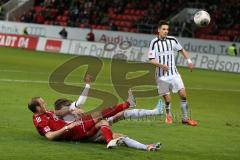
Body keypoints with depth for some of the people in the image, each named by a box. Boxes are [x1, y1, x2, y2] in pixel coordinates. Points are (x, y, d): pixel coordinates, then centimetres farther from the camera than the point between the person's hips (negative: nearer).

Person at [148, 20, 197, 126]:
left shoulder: (172, 40, 3)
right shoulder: (154, 43, -10)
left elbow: (181, 50, 19)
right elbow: (151, 60, -13)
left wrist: (189, 61, 7)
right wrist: (161, 65, -30)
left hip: (174, 73, 4)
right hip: (161, 75, -4)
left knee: (183, 93, -8)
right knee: (167, 99, -1)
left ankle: (185, 118, 2)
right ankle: (168, 115, 29)